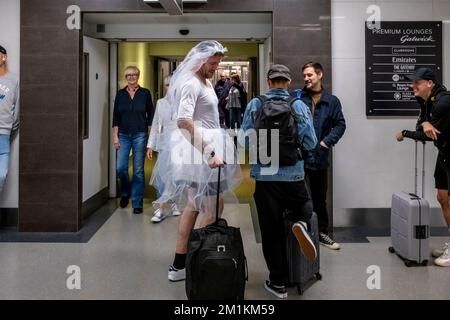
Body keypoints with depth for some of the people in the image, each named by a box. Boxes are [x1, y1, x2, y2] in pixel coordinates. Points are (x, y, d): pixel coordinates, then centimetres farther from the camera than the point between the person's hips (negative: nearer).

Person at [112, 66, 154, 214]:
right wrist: (115, 136, -1)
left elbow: (150, 115, 3)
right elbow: (116, 116, 6)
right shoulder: (120, 94, 6)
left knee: (138, 170, 0)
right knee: (121, 168, -3)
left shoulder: (145, 93, 1)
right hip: (123, 135, 2)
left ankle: (137, 203, 9)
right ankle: (125, 194, 26)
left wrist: (150, 135, -3)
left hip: (140, 135, -2)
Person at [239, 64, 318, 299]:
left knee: (271, 230, 7)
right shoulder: (300, 106, -2)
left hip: (265, 176, 0)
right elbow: (310, 143, 2)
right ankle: (301, 224, -7)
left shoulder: (255, 105, -3)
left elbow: (244, 141, 1)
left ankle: (278, 283, 15)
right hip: (294, 174, 0)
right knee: (305, 204, 28)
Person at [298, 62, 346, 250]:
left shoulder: (332, 101, 4)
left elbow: (340, 124, 5)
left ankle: (322, 232, 27)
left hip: (319, 156, 2)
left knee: (319, 196, 14)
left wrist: (328, 141, -6)